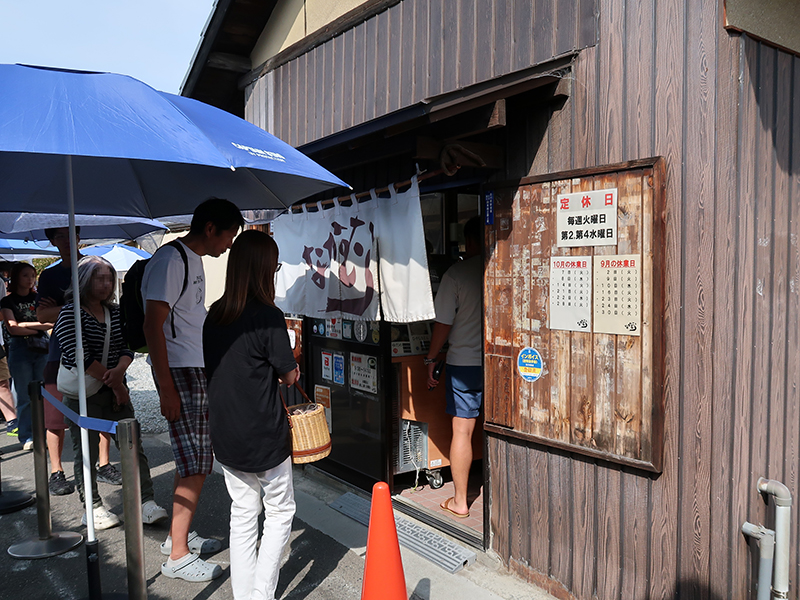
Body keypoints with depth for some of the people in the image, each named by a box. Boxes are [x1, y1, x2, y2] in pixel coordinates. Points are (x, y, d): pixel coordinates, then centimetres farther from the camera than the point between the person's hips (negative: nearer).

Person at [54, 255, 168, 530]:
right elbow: (80, 357, -17)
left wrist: (119, 370, -17)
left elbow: (127, 348, 6)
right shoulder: (71, 313, -8)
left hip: (114, 390, 5)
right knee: (86, 452, 5)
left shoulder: (115, 312, 10)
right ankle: (93, 508, 19)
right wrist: (114, 383, -13)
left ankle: (146, 502, 4)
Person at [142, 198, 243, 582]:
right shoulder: (170, 260, -15)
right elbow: (153, 326, -19)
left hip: (199, 370, 10)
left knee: (195, 460, 16)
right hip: (179, 373, -10)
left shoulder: (194, 260, 15)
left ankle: (179, 536, 30)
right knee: (195, 466, -6)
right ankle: (178, 557, 6)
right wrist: (167, 389, -21)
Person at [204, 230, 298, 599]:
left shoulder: (215, 315, 1)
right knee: (280, 512, 13)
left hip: (225, 435, 6)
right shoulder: (268, 316, -18)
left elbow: (214, 368, 10)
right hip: (264, 437, -6)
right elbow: (289, 375, -10)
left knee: (243, 513, 18)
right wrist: (288, 369, 11)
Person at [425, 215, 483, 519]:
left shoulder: (457, 272, -8)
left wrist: (431, 358, 3)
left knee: (462, 430, 5)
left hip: (464, 362, -3)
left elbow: (443, 323, -7)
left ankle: (460, 501, 13)